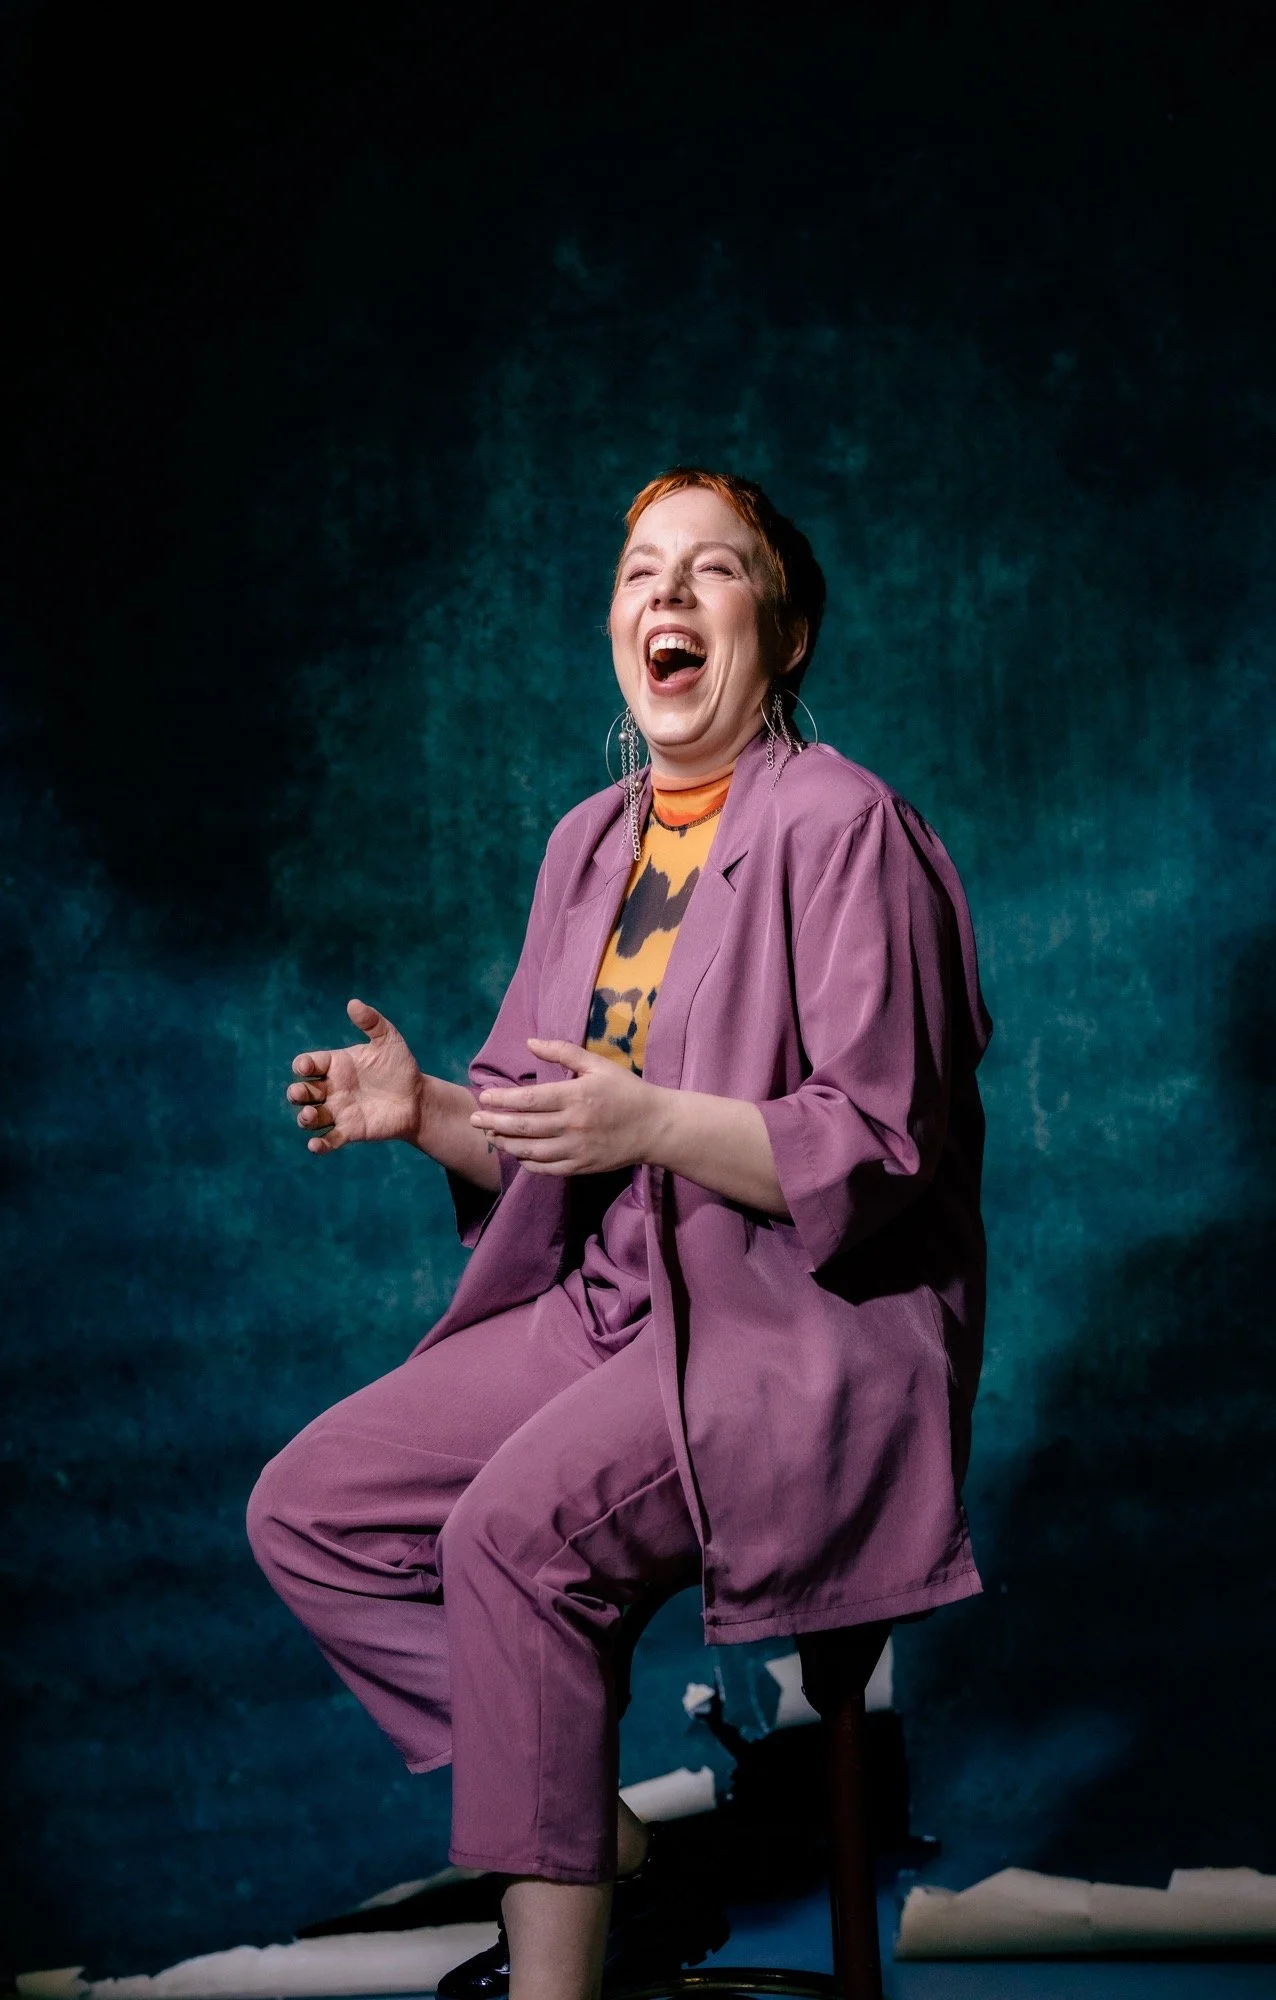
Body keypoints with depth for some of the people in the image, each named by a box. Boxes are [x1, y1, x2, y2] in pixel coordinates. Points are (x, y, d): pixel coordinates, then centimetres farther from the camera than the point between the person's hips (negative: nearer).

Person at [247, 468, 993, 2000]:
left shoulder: (842, 828, -9)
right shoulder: (591, 843, 15)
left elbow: (880, 1143, -15)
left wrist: (652, 1123, -27)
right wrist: (426, 1110, -2)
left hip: (809, 1319, -8)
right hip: (608, 1306, 9)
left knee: (515, 1530, -31)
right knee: (306, 1512, -2)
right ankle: (613, 1849, 2)